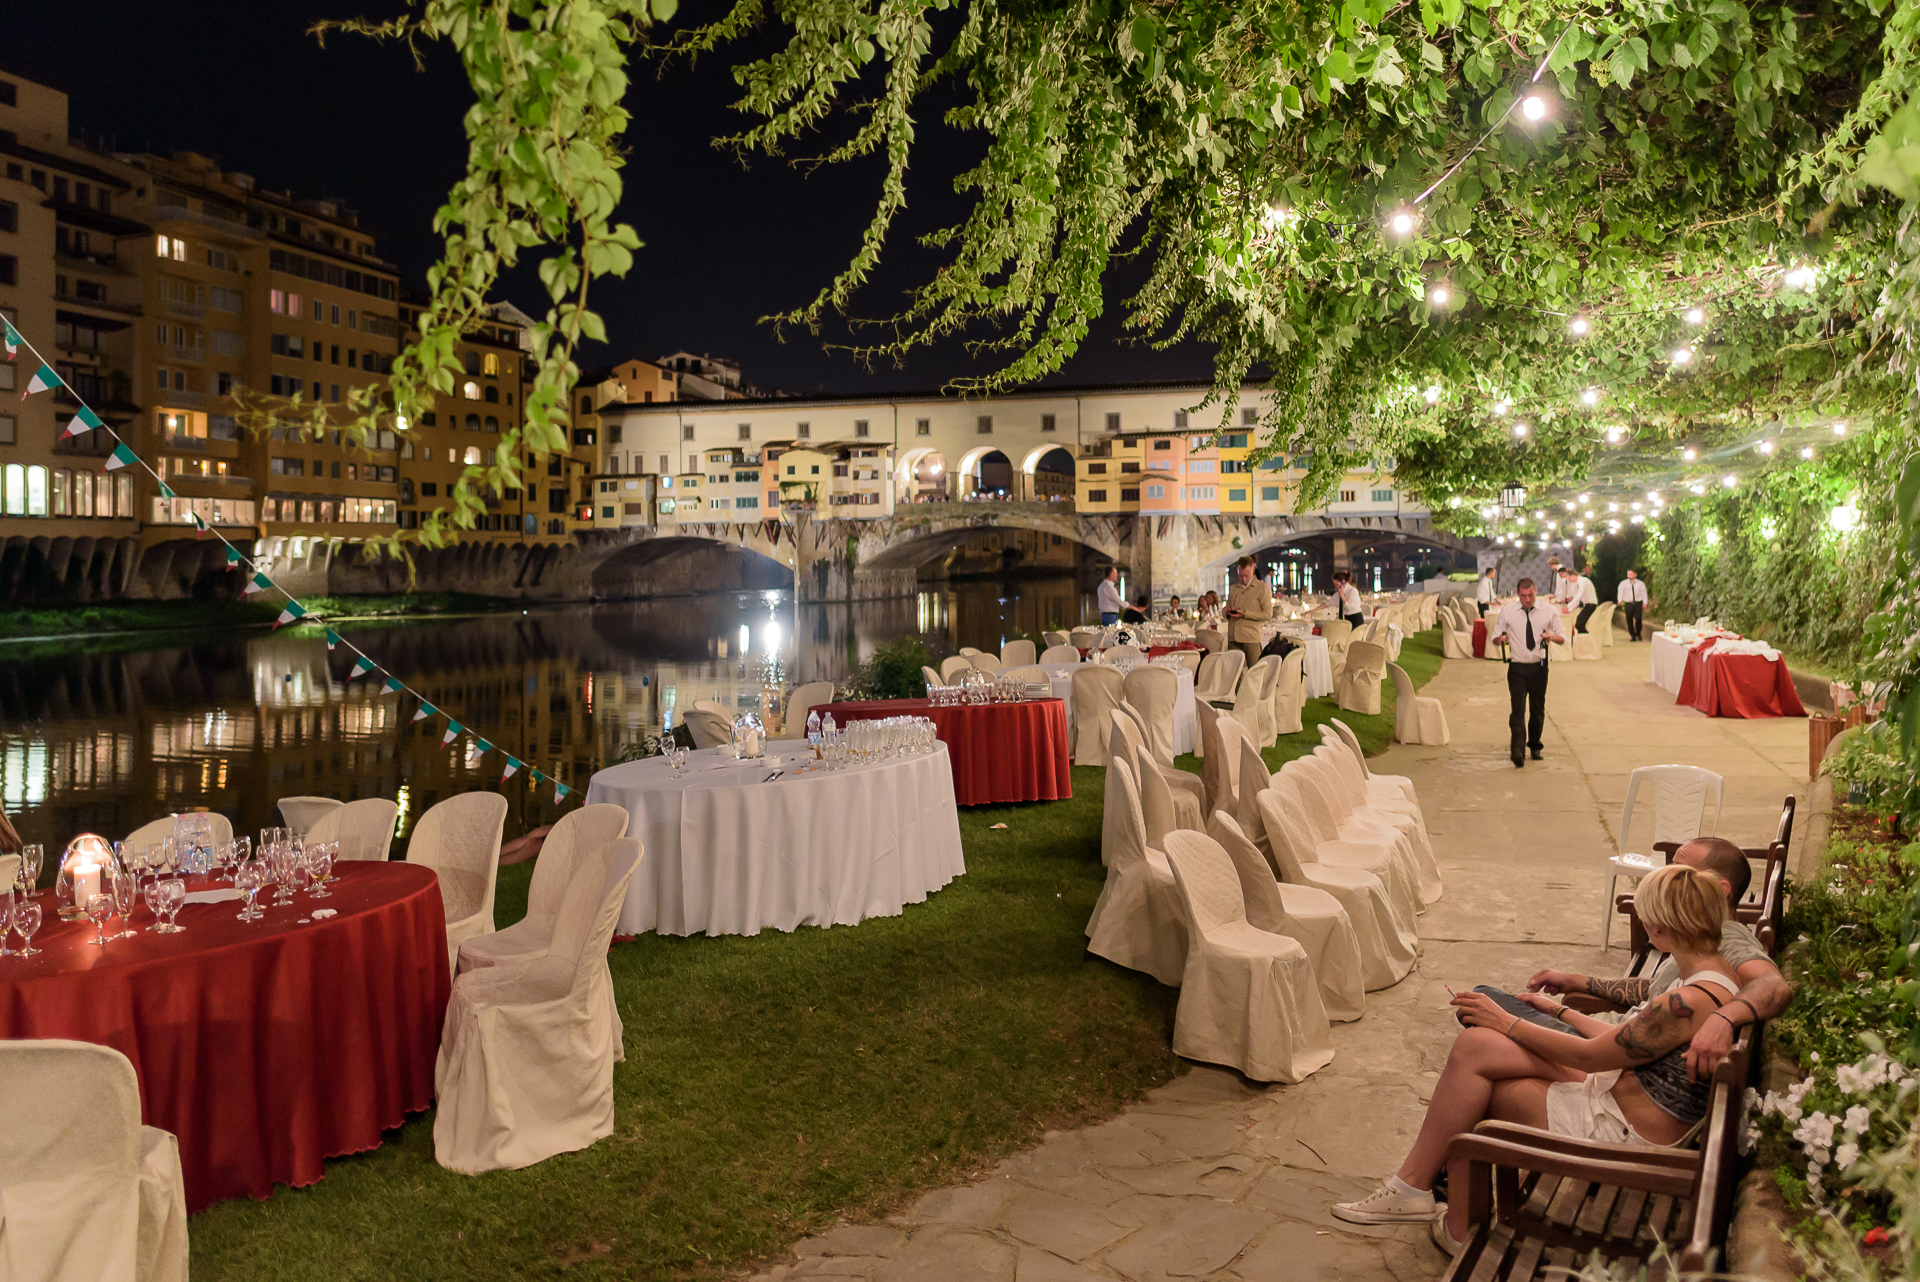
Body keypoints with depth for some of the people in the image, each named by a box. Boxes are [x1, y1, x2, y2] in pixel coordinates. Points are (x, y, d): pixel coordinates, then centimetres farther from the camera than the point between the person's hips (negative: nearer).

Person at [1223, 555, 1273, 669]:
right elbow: (1226, 609, 26)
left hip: (1251, 638, -4)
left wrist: (1245, 614, -14)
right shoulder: (1233, 589, 18)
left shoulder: (1262, 588, 2)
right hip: (1233, 637, 4)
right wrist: (1228, 613, 1)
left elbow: (1268, 614, -5)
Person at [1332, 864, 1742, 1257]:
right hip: (1618, 1089, 9)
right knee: (1474, 1044, -5)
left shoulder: (1689, 1002, -27)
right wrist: (1559, 1010, 24)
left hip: (1624, 1132, -9)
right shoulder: (1715, 973, 4)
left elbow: (1589, 1055, -17)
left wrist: (1508, 1023, -6)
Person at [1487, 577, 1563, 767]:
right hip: (1517, 668, -2)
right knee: (1518, 708, -14)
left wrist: (1553, 636, -17)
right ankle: (1518, 749, -21)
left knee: (1538, 709, 13)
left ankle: (1534, 746, 30)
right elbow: (1494, 636, 7)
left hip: (1539, 667, 2)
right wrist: (1501, 638, -18)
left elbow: (1563, 637, 7)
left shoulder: (1548, 611, 2)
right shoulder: (1507, 611, 1)